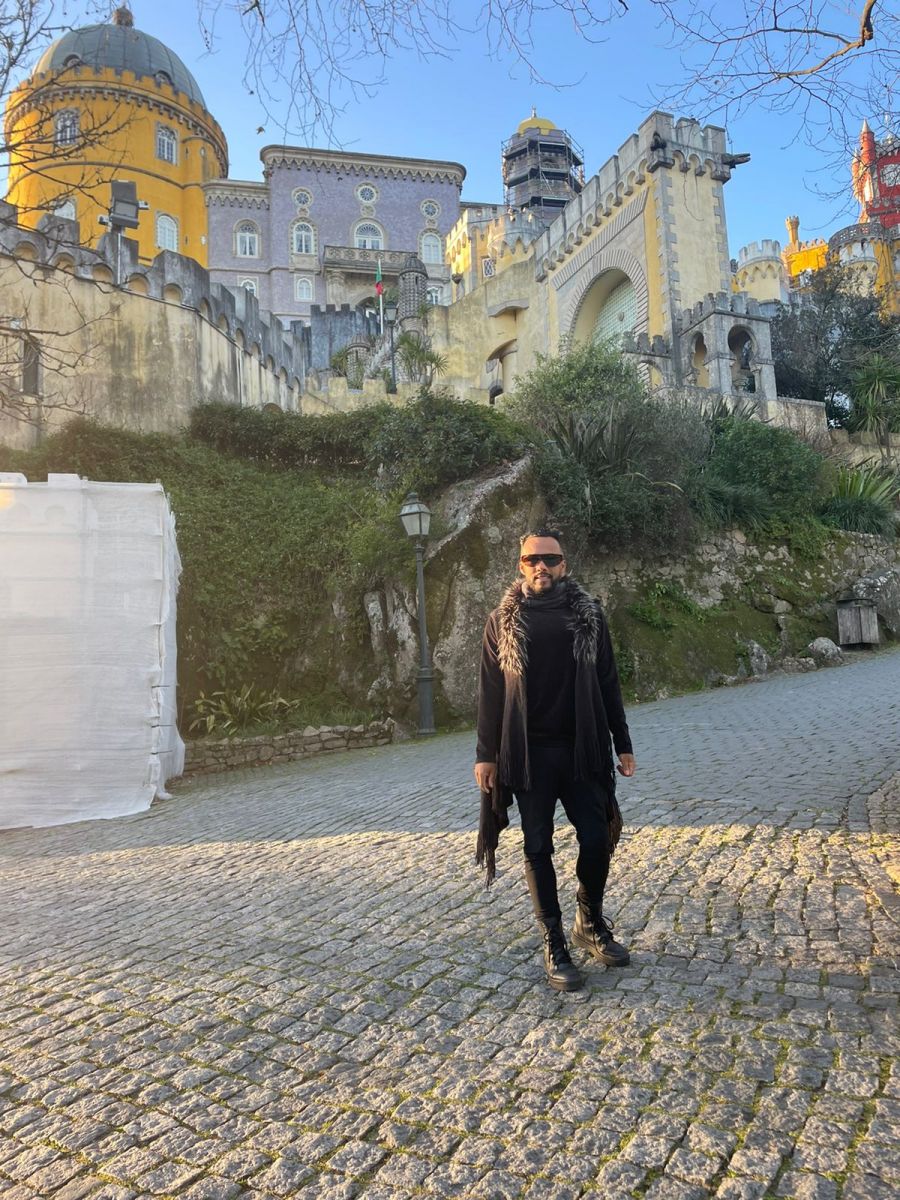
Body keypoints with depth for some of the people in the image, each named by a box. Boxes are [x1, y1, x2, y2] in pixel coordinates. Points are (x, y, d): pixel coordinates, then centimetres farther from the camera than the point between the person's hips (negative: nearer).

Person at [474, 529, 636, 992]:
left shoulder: (588, 614, 3)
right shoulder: (502, 620, 0)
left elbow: (607, 683, 6)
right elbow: (490, 691, 1)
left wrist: (622, 744, 6)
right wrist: (486, 754, -2)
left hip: (582, 750, 1)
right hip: (528, 754, -1)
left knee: (597, 839, 4)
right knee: (538, 849, 5)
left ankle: (591, 922, 31)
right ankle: (554, 946, 20)